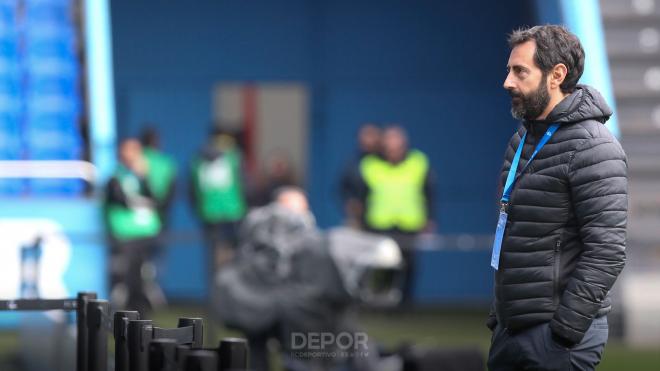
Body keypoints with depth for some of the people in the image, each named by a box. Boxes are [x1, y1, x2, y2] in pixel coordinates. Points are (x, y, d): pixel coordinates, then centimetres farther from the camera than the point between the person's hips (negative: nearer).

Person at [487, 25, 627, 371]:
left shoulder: (591, 147, -13)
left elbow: (607, 251, -19)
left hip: (556, 335, -8)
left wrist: (565, 332, -20)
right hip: (510, 329, 8)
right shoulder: (522, 139, 14)